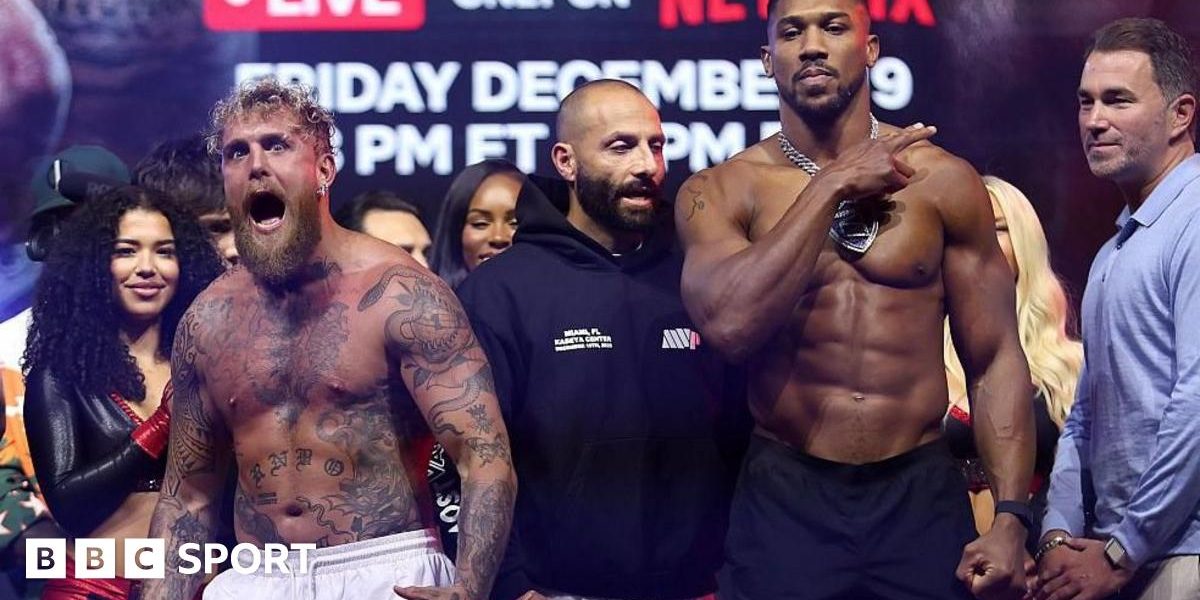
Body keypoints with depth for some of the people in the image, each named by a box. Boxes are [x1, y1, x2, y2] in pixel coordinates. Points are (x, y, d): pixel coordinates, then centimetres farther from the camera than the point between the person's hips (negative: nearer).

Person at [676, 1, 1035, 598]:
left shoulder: (942, 182, 1)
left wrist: (1010, 520, -7)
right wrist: (833, 185, -15)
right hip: (784, 499, -1)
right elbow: (730, 324, -20)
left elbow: (994, 360, 2)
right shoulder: (719, 192, -1)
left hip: (922, 498, 1)